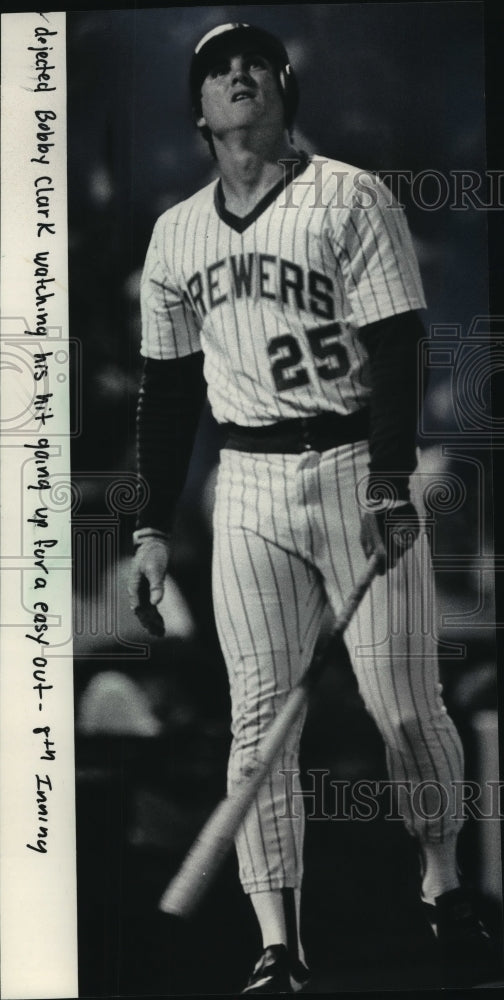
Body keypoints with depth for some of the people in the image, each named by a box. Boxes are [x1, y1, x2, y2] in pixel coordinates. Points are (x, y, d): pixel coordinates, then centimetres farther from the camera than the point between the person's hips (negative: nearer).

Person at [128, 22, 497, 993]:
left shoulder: (353, 198, -1)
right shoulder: (174, 233, 12)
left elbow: (396, 352, -8)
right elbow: (167, 389, 15)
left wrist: (391, 489, -19)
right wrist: (153, 528, 11)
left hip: (360, 469, -3)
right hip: (247, 486, 3)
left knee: (406, 706, -2)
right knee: (259, 718, -1)